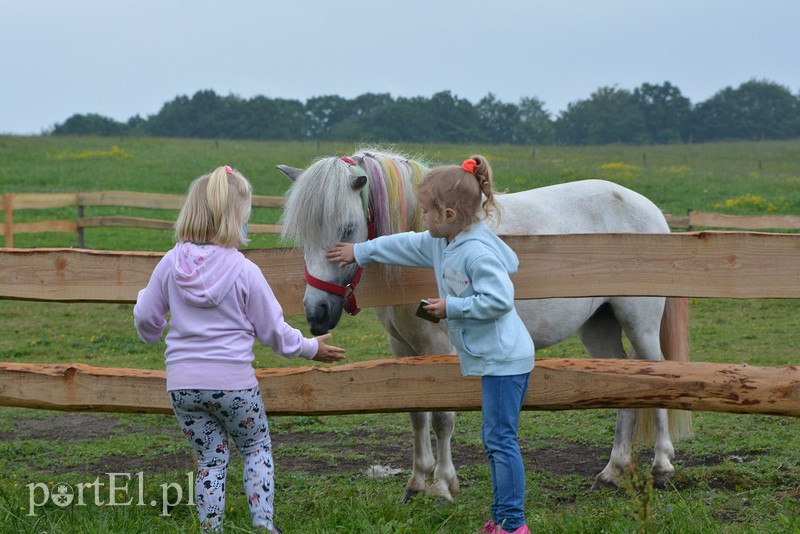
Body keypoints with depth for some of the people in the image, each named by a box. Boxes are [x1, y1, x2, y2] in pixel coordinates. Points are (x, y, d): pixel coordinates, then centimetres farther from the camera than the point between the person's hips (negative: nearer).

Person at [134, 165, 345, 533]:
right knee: (257, 448, 18)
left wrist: (152, 332, 29)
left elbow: (146, 317, 5)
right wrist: (310, 348, 13)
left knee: (210, 459, 15)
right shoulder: (244, 271, -13)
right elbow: (272, 329, -4)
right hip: (232, 380, -2)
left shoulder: (171, 264, -5)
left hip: (183, 382, 2)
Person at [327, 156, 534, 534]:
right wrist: (360, 252, 32)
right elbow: (406, 245, 24)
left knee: (500, 438, -9)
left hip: (503, 358, -11)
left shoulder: (477, 252, -21)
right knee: (495, 438, 14)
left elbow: (499, 300, -26)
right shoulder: (440, 244, 10)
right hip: (492, 359, 11)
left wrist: (452, 307, -18)